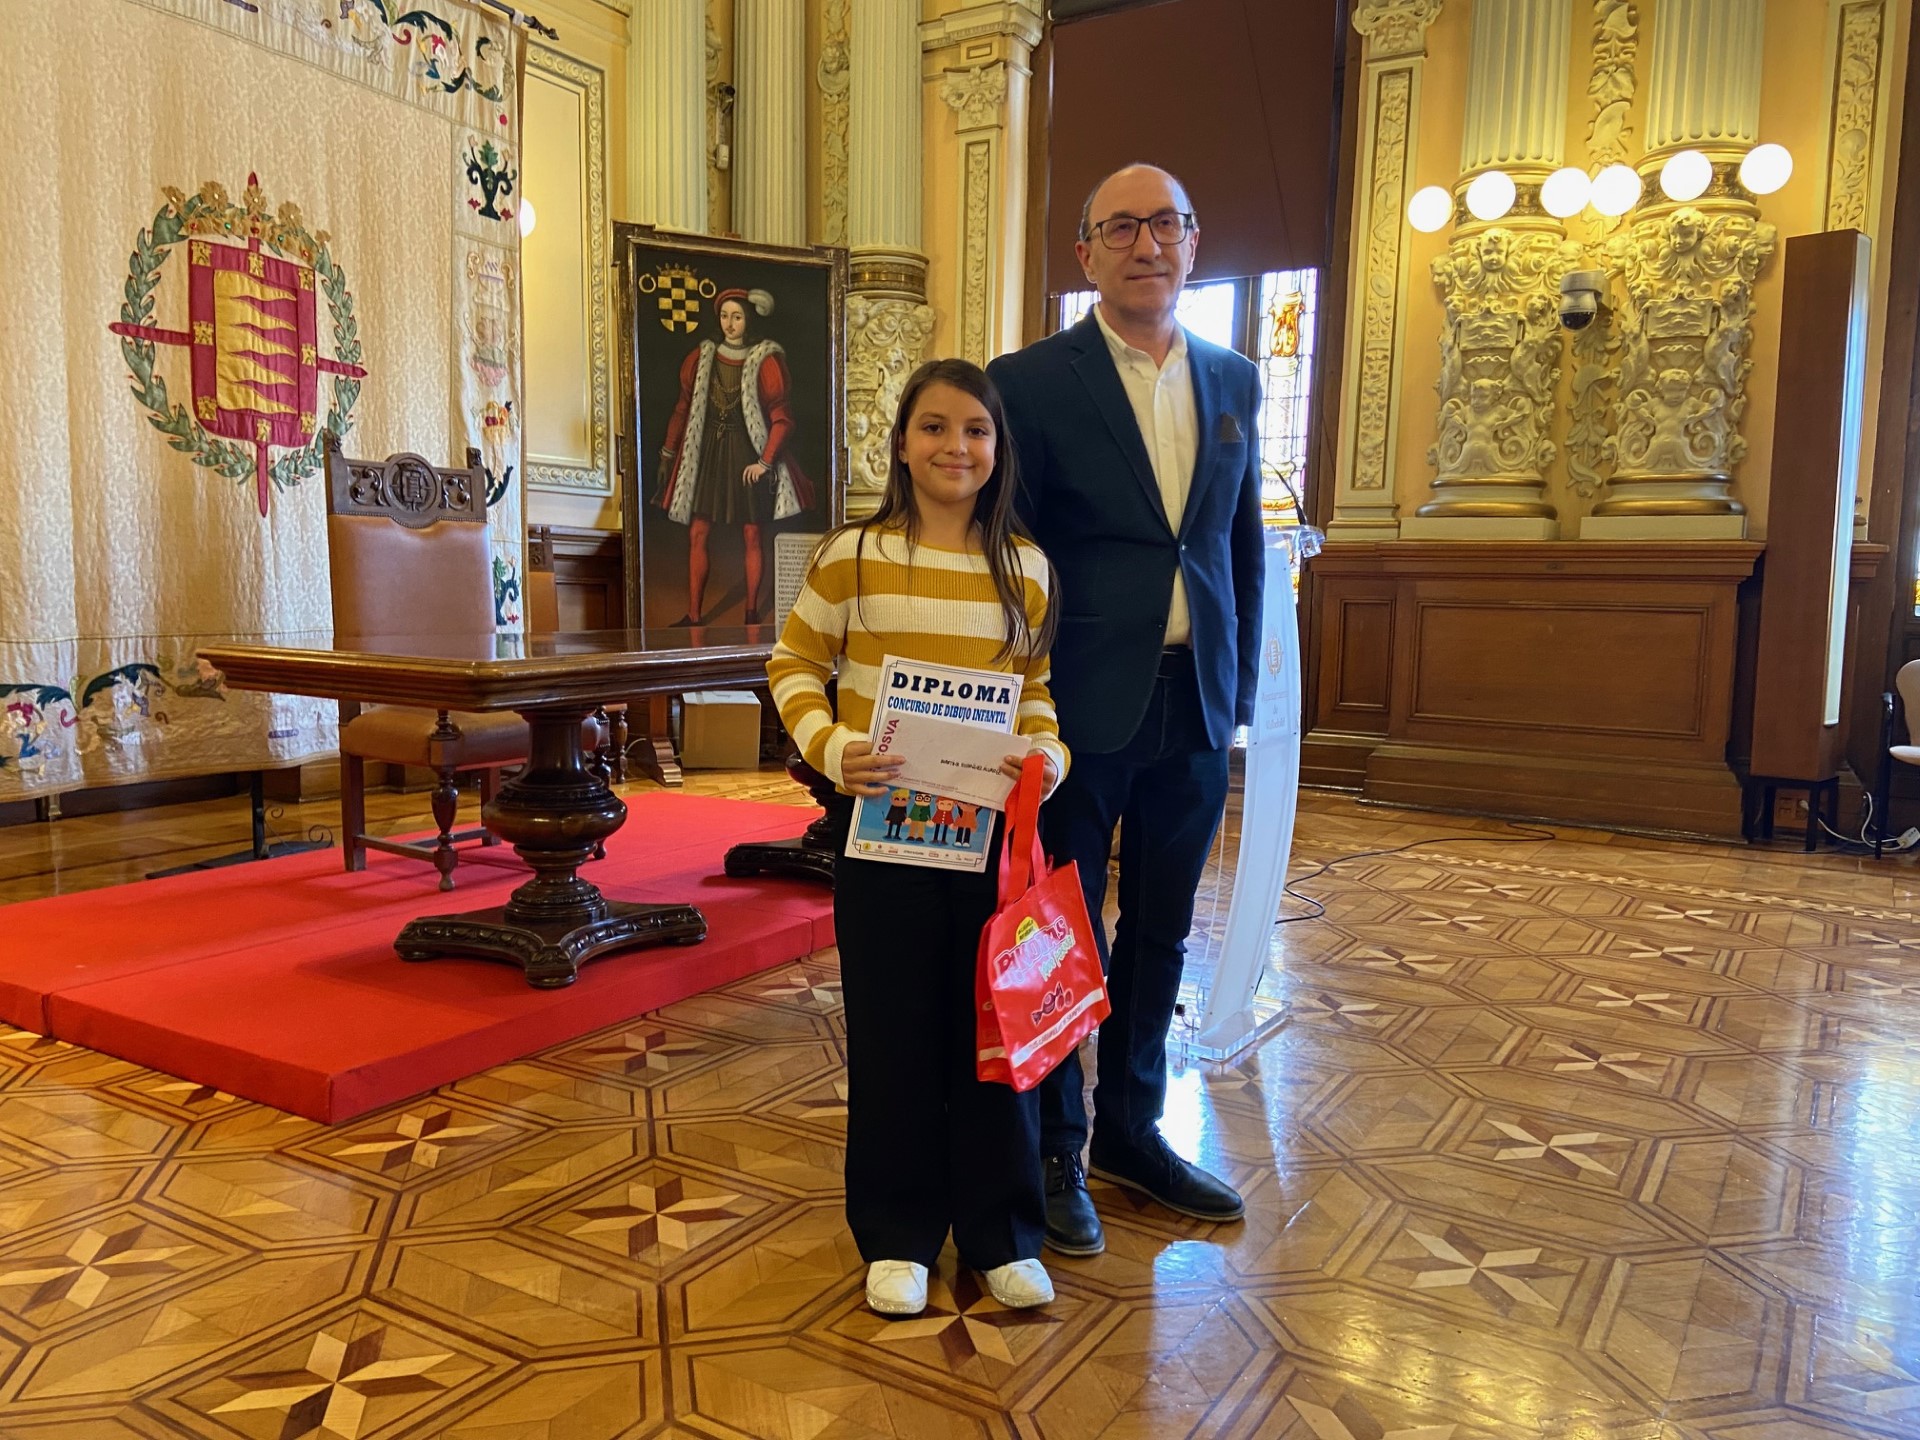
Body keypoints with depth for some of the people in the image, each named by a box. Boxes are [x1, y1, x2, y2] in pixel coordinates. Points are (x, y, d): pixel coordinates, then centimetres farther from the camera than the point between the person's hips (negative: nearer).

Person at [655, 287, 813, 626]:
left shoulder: (764, 362, -5)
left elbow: (781, 419, -7)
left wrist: (765, 462, -12)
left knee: (752, 535, 1)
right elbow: (683, 409, 10)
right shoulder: (701, 358, 5)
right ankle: (694, 614, 5)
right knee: (697, 534, 0)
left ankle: (752, 613, 10)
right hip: (707, 454, 3)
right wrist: (668, 452, 8)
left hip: (747, 455, -3)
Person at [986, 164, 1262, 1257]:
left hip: (1197, 706, 5)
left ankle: (1132, 1127, 33)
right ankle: (1054, 1153, 24)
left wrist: (1241, 688, 9)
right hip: (1081, 705, -5)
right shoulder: (1031, 381, -5)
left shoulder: (1233, 382, 10)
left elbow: (1244, 544, 15)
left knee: (1160, 929, 15)